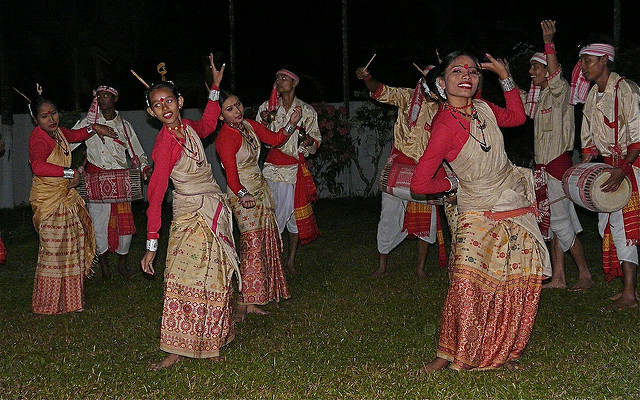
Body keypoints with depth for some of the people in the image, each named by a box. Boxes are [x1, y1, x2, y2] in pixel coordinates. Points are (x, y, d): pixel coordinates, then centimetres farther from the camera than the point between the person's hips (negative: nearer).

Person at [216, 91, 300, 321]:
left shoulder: (250, 125, 7)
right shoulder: (225, 139, -18)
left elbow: (275, 139, 15)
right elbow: (231, 174, -26)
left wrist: (291, 123, -1)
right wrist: (243, 194, -41)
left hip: (260, 189, 8)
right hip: (242, 195, -8)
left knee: (265, 243, 7)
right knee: (252, 244, -14)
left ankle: (252, 301, 12)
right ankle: (243, 303, -9)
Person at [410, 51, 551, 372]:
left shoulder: (483, 108, 4)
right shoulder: (446, 123, -16)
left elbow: (516, 116, 27)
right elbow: (420, 184, -16)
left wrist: (505, 76, 18)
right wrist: (454, 183, -1)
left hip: (517, 207, 6)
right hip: (478, 214, -6)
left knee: (523, 283, -1)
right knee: (466, 282, -21)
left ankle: (503, 352, 15)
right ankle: (448, 355, -6)